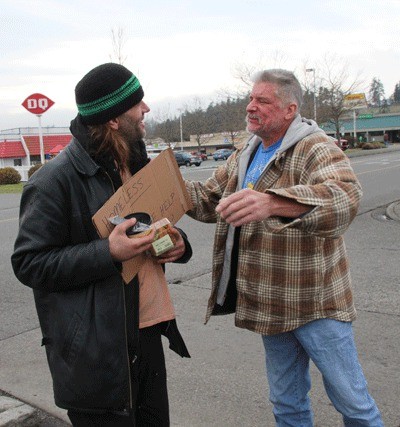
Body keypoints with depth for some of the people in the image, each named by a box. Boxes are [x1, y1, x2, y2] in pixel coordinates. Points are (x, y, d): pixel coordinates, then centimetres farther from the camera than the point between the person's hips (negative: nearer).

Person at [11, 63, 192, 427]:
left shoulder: (137, 165, 11)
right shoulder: (55, 180, -15)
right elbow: (29, 264, -14)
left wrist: (176, 242, -1)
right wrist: (108, 253, -26)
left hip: (147, 332, 8)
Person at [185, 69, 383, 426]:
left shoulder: (316, 149, -16)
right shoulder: (245, 155, 9)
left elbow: (345, 197, -36)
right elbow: (210, 199, 15)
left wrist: (271, 202, -52)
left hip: (316, 303, -6)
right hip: (271, 304, 7)